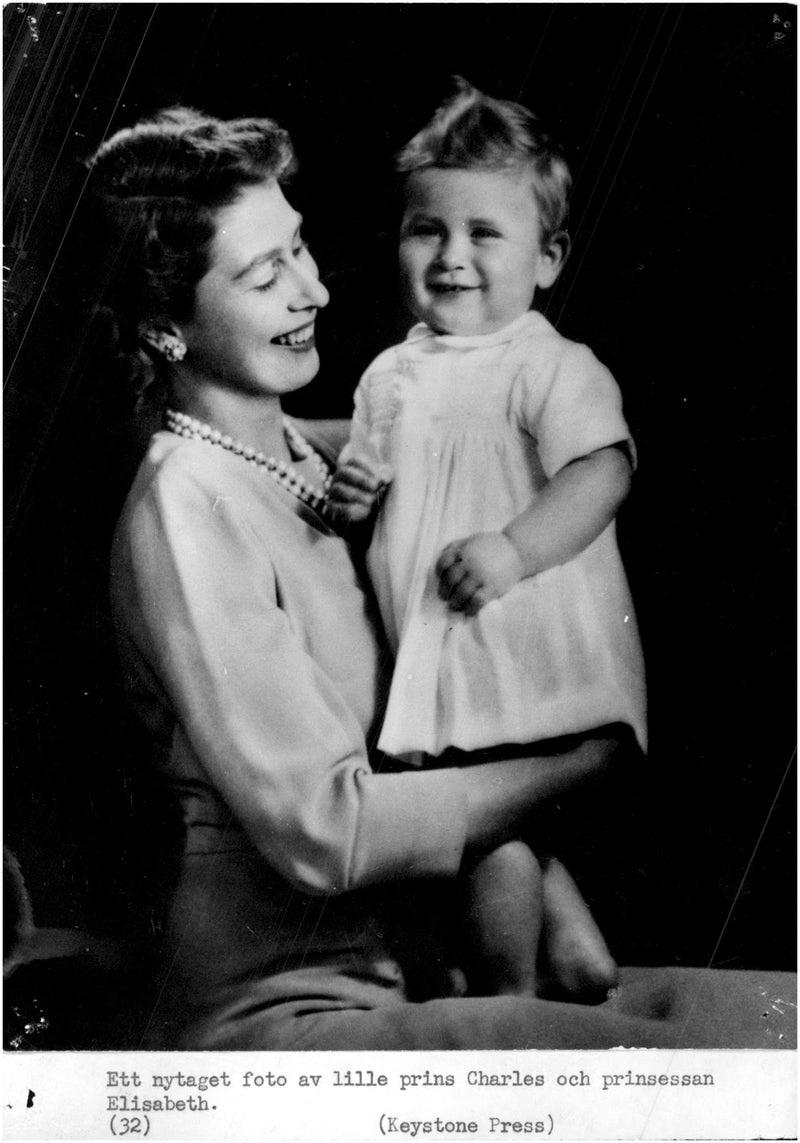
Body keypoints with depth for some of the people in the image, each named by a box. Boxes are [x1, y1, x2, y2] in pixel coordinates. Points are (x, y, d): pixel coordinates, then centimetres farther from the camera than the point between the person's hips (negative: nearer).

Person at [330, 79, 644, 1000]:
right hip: (439, 652, 8)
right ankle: (578, 947, 36)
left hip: (526, 645, -7)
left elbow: (602, 471, -23)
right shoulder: (391, 374, 11)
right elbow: (371, 467, 21)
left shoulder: (553, 368, -11)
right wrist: (352, 492, -2)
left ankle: (510, 997, 19)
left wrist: (515, 549, -34)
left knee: (491, 826, -2)